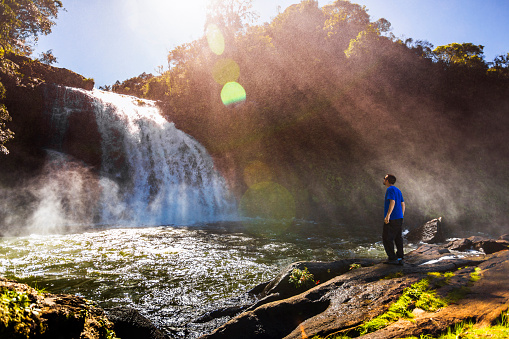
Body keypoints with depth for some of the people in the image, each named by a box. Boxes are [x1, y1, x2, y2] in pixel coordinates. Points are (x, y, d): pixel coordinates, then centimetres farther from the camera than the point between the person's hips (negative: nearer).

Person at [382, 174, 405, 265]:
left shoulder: (390, 189, -10)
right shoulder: (398, 190, 17)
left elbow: (392, 202, -21)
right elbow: (403, 204, 18)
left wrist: (388, 215, -26)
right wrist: (401, 216, 22)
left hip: (392, 219, -9)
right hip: (399, 218, 9)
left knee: (387, 238, -4)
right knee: (398, 238, 10)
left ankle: (392, 258, -4)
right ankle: (400, 258, 13)